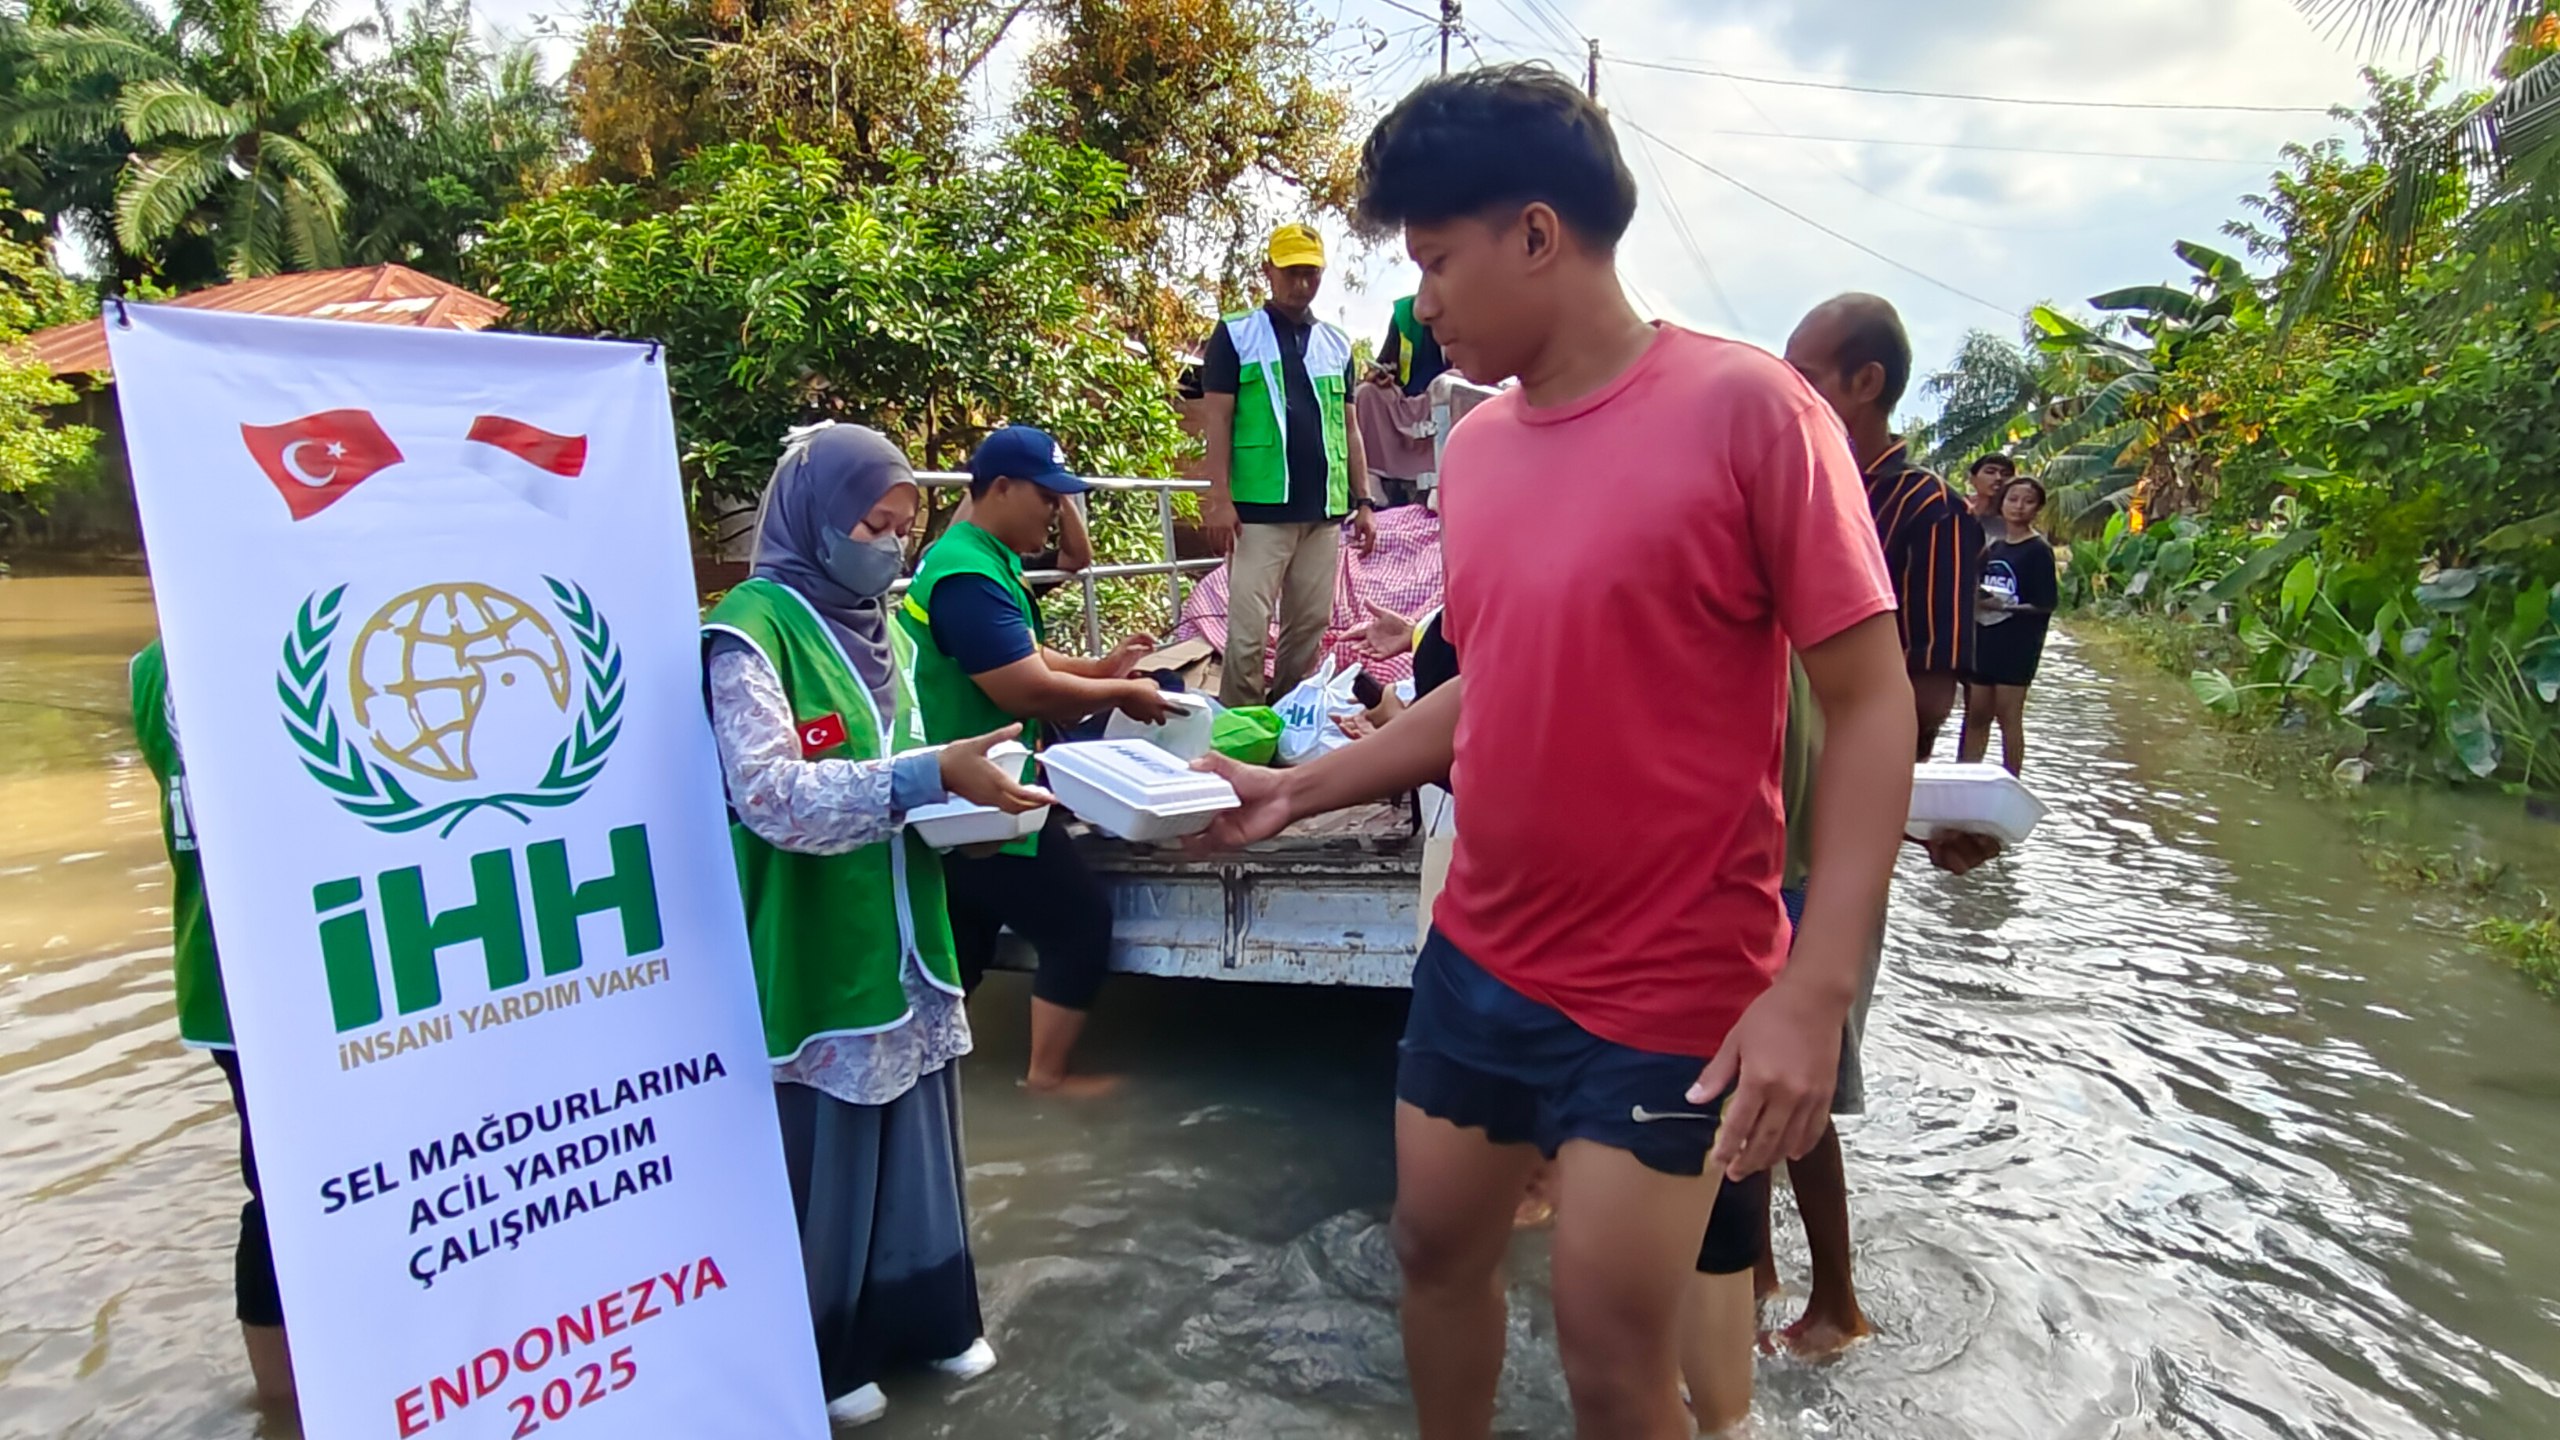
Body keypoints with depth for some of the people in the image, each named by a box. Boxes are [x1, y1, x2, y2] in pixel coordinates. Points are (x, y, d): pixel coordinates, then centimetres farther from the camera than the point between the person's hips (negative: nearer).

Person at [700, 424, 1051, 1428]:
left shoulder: (880, 630, 10)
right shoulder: (754, 628, -14)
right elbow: (770, 793, -26)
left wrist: (966, 796, -3)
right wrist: (929, 777, -33)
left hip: (899, 933, 7)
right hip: (813, 948, -7)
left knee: (914, 1129, 17)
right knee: (821, 1149, 8)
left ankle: (924, 1316, 36)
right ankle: (823, 1355, 28)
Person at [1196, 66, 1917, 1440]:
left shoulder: (1746, 408, -15)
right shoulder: (1475, 443, 4)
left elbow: (1870, 704, -14)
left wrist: (1813, 990, -21)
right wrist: (1299, 789, 9)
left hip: (1667, 996, -6)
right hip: (1474, 957, 6)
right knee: (1435, 1250, 19)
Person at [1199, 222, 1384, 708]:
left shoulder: (1337, 344, 15)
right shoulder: (1236, 335, 3)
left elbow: (1349, 429, 16)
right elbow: (1217, 419, -2)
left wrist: (1364, 501, 10)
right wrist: (1219, 497, -11)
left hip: (1324, 510, 5)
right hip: (1259, 509, -4)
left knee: (1310, 627, 9)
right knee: (1248, 630, -6)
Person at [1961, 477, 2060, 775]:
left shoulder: (2038, 550, -5)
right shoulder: (1992, 548, 14)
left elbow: (2046, 604, -11)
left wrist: (2006, 606, -21)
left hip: (2017, 642, -6)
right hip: (1984, 638, 6)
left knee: (2009, 717, -3)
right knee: (1976, 714, 8)